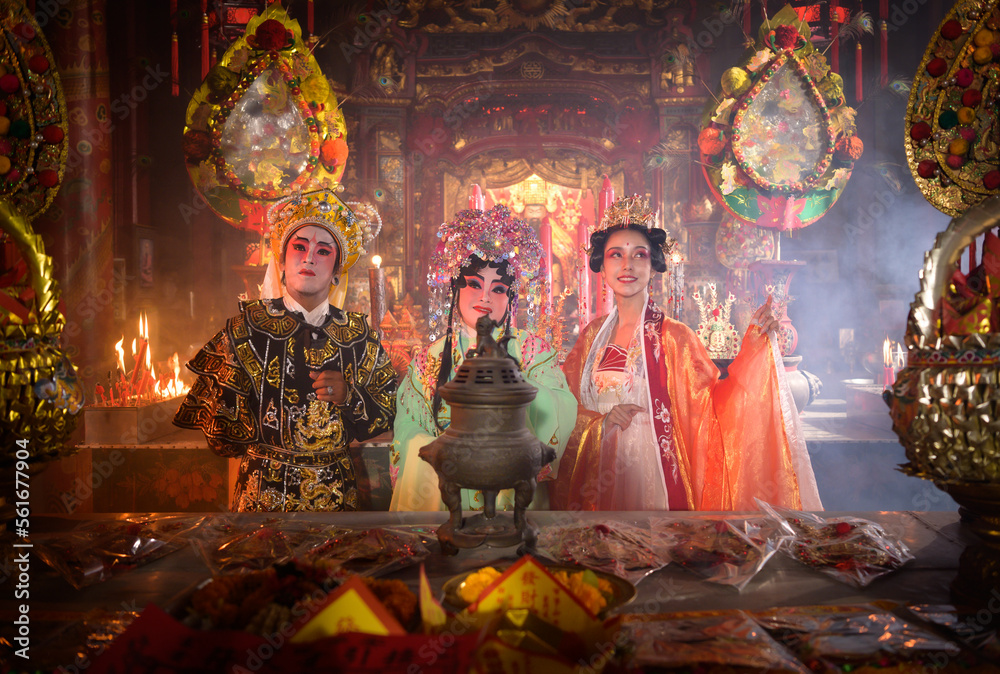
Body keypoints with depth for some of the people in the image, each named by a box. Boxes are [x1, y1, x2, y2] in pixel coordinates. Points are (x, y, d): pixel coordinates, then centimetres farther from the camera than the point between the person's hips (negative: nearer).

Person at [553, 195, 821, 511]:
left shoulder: (672, 336, -8)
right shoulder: (593, 334, 3)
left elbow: (713, 400, -13)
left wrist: (751, 348, -21)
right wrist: (601, 421, -10)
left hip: (651, 477, -3)